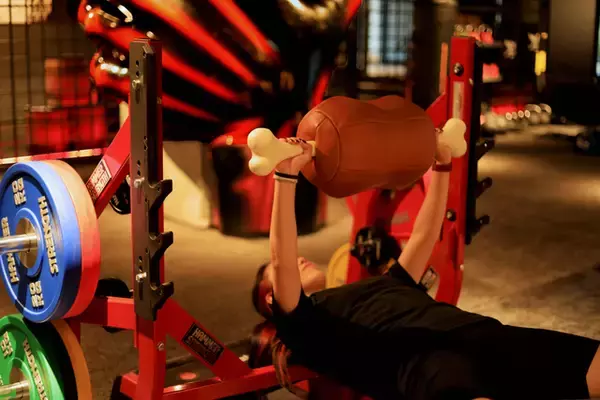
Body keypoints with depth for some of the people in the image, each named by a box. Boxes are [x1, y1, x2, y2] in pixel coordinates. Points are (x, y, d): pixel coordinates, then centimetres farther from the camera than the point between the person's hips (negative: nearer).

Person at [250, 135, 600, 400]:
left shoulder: (382, 286, 38)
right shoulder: (304, 321, 18)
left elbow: (425, 235, 45)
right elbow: (282, 261, 0)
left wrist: (441, 165, 44)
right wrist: (286, 176, -5)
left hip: (483, 336, 8)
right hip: (423, 358, -7)